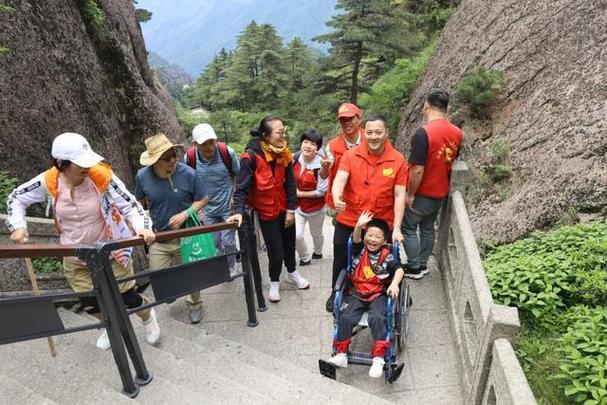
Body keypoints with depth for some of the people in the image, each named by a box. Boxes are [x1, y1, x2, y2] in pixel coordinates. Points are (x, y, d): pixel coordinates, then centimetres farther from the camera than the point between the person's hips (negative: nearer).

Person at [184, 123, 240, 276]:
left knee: (228, 241, 5)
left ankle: (231, 268, 32)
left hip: (227, 206, -2)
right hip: (207, 208, 2)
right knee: (214, 242, 12)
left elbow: (237, 174, -1)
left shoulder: (226, 152, -19)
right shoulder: (189, 157, -15)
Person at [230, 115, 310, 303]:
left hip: (285, 209, 5)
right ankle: (274, 282, 28)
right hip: (267, 212, -5)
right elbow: (242, 187, -21)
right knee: (276, 252, 0)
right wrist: (239, 211, -32)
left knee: (289, 243, 20)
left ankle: (292, 273, 47)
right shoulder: (251, 157, -22)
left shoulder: (284, 153, -5)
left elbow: (290, 183, 0)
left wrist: (291, 209, -2)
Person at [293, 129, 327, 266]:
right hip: (297, 205, 3)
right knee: (296, 236, -8)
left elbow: (321, 191, -19)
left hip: (315, 207, -2)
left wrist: (300, 194, -17)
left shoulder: (320, 165, -23)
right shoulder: (295, 159, -10)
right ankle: (305, 258, 20)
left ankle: (318, 252, 52)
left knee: (316, 234, 21)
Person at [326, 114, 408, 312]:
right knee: (341, 261, 16)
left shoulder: (398, 160, -8)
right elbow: (339, 180, -20)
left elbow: (399, 196, -9)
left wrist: (396, 228, -14)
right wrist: (337, 199, -43)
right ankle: (337, 293, 41)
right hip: (348, 222, 1)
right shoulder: (350, 155, -7)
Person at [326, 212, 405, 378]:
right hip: (357, 292, 2)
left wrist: (394, 284, -31)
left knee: (377, 318, -27)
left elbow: (399, 269, -11)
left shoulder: (387, 256, -1)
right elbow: (355, 239, -17)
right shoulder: (360, 249, 3)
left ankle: (379, 358, -19)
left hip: (378, 294, -1)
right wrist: (359, 226, -38)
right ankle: (341, 354, -7)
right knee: (346, 318, -18)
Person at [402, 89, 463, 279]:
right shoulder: (457, 133, -3)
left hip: (423, 194, -7)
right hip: (441, 193, 7)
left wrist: (410, 194, -14)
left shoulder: (423, 133, -26)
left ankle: (414, 268, 22)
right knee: (428, 227, 22)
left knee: (409, 228, 13)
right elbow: (451, 161, 10)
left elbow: (417, 170, -26)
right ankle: (423, 264, 34)